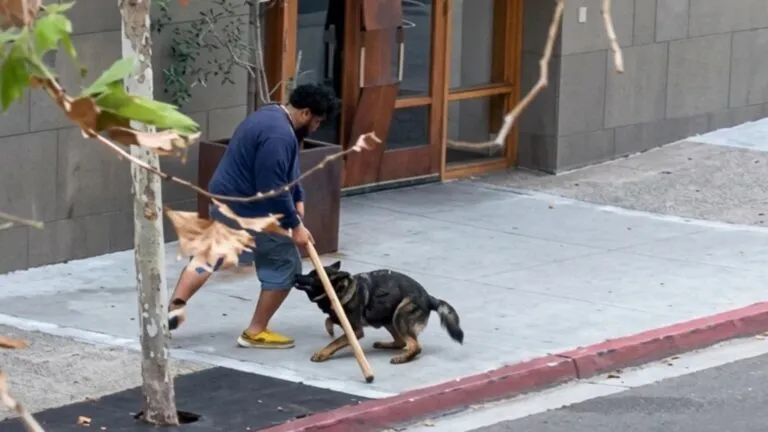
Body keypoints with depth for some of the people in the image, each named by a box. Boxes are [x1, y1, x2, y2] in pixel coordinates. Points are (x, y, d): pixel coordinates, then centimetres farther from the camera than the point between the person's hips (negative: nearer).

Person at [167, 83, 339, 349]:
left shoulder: (272, 116, 10)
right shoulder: (279, 135, -25)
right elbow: (273, 189, -27)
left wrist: (298, 199, 8)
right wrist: (295, 226, -18)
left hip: (224, 200, 10)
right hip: (249, 211, -10)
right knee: (285, 266, 3)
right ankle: (256, 333, 9)